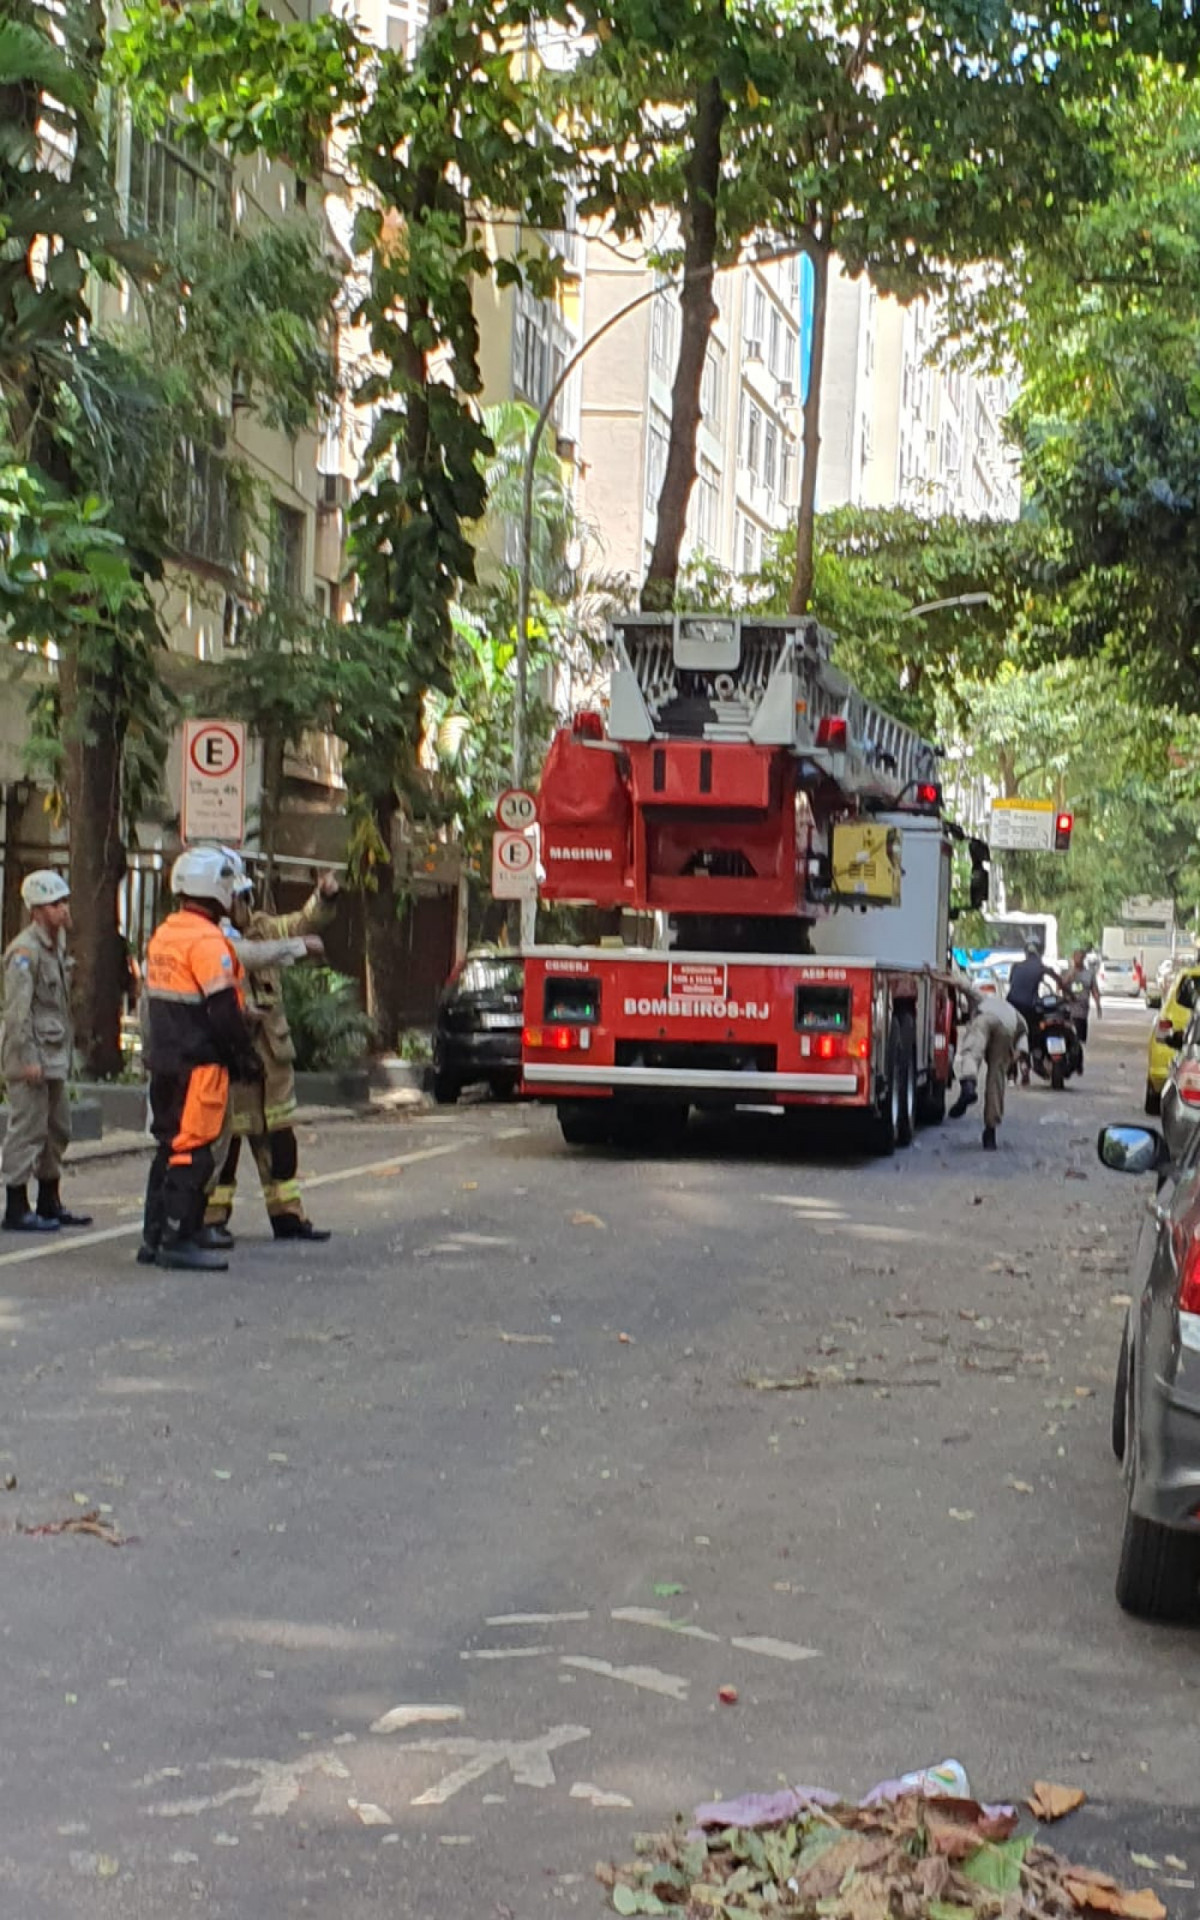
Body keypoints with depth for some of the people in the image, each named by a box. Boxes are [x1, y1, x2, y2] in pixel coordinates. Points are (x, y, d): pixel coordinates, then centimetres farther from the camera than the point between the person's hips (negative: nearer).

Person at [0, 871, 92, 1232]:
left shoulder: (57, 945, 16)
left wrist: (67, 1051, 18)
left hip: (55, 1057, 9)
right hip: (32, 1057, -9)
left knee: (58, 1130, 14)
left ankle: (49, 1203, 24)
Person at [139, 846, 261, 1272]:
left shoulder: (163, 934, 13)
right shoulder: (207, 940, -16)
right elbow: (223, 1008, -18)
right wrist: (246, 1057, -10)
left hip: (163, 1060, 9)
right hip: (200, 1062, -9)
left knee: (170, 1147, 15)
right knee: (195, 1149, -6)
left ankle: (154, 1237, 19)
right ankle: (178, 1241, -6)